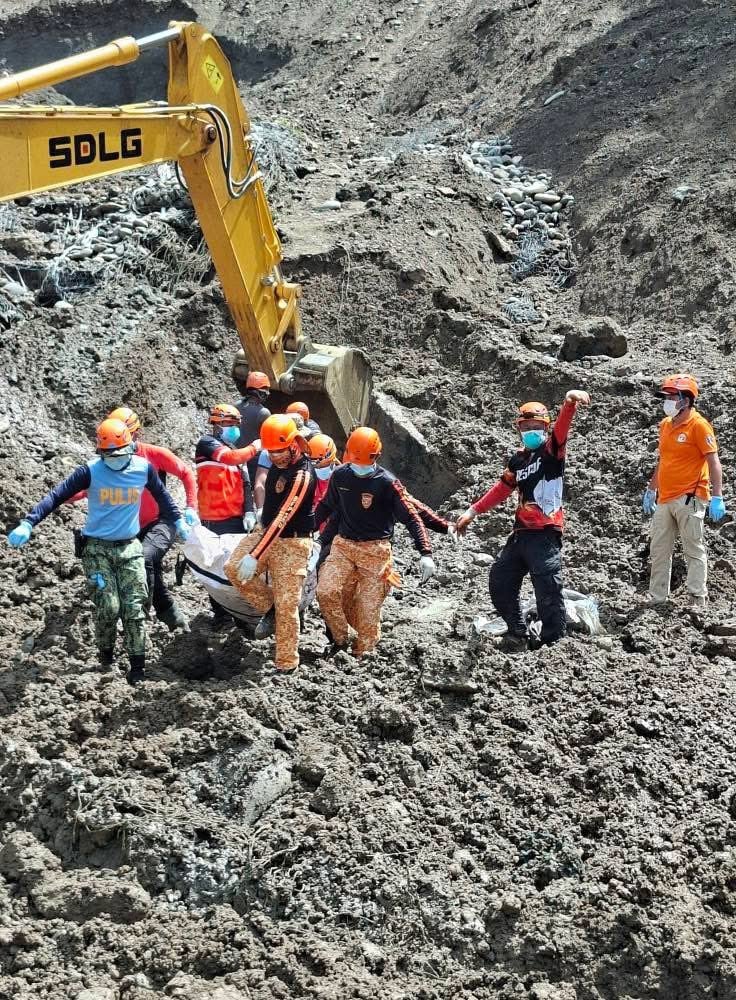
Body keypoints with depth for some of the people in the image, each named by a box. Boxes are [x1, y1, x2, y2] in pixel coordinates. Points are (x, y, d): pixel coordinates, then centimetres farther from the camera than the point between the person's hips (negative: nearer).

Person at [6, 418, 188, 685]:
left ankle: (137, 663, 4)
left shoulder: (144, 468, -5)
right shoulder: (90, 471, -14)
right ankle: (106, 653, 14)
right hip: (97, 548, -2)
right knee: (108, 607, -10)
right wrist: (28, 523, -26)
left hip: (129, 548, 2)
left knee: (135, 607, -3)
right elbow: (57, 496, -17)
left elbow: (161, 495, 15)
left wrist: (178, 521, 23)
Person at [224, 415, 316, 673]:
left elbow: (282, 519, -30)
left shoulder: (301, 475, -25)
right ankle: (269, 608, 8)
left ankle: (286, 664, 5)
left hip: (292, 542, -8)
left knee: (286, 605, -6)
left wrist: (254, 556, -32)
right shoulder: (278, 464, 0)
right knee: (233, 568, -11)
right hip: (267, 532, 8)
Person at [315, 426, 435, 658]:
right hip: (343, 545, 4)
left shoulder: (387, 483, -13)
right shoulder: (340, 476, 1)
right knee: (326, 592, -13)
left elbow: (411, 518, -13)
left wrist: (426, 554, -22)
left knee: (368, 607, -1)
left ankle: (362, 654, 15)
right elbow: (326, 507, 19)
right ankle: (340, 639, 8)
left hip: (375, 550, -4)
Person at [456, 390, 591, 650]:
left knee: (548, 592, -10)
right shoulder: (518, 459, 16)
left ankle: (553, 644, -3)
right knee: (500, 583, 14)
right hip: (521, 533, 8)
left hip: (546, 534, -8)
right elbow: (502, 489, 26)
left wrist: (570, 404, -45)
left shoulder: (552, 450, -3)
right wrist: (473, 512, 24)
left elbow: (561, 428, -24)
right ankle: (518, 633, 28)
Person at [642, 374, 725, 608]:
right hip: (665, 499, 8)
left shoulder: (698, 425, -8)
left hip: (689, 499, -8)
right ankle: (657, 597, 15)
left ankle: (698, 598, 2)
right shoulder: (665, 425, 14)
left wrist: (717, 497, -19)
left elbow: (713, 462, -12)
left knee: (694, 549, -3)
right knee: (658, 550, 8)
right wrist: (651, 490, 24)